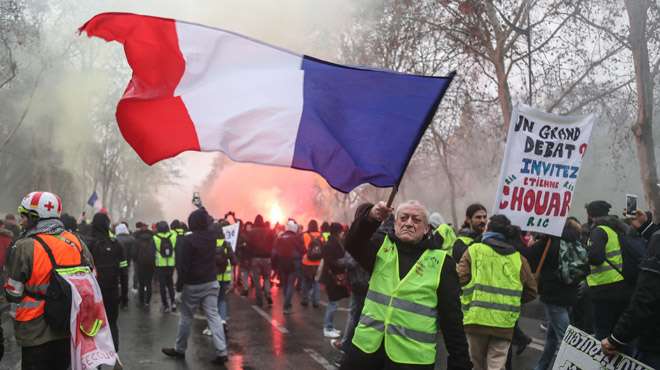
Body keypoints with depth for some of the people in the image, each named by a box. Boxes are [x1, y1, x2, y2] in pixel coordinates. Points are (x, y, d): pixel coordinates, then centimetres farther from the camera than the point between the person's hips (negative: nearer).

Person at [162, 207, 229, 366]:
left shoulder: (187, 240, -16)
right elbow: (208, 225, 25)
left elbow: (183, 266, -15)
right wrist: (202, 212, 34)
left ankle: (179, 349, 25)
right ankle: (221, 352, -4)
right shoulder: (212, 235, -1)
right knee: (213, 316, 2)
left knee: (186, 317, 10)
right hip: (211, 282, 5)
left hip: (193, 285, -4)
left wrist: (179, 286, -7)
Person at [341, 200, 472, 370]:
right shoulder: (381, 245, 7)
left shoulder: (440, 263, 0)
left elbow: (452, 318, 0)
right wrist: (370, 218, -32)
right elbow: (353, 244, -14)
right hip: (368, 345, 2)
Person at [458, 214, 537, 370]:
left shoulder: (473, 250, 1)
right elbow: (531, 291, 10)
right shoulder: (518, 258, 8)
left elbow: (460, 280, -8)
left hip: (477, 318, -1)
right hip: (504, 323, 1)